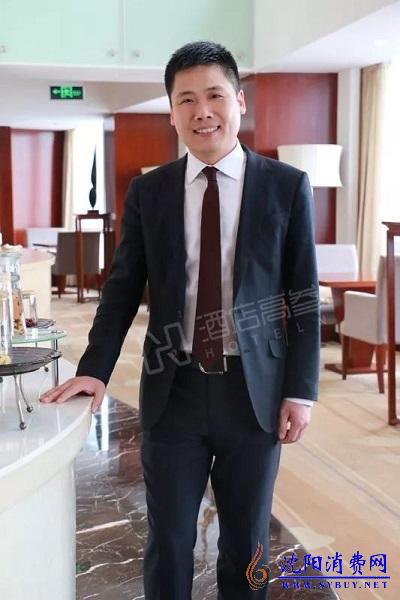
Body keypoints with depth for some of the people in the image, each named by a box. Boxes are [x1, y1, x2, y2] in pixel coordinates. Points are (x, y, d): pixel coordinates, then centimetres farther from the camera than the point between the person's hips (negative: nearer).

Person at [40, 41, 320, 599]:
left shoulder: (287, 186, -1)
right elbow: (123, 287, 8)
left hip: (255, 389, -1)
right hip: (174, 389, 1)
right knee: (169, 543, 10)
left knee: (246, 542, 13)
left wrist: (301, 389, -3)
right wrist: (95, 369, -2)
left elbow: (304, 295, 0)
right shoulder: (147, 191, 4)